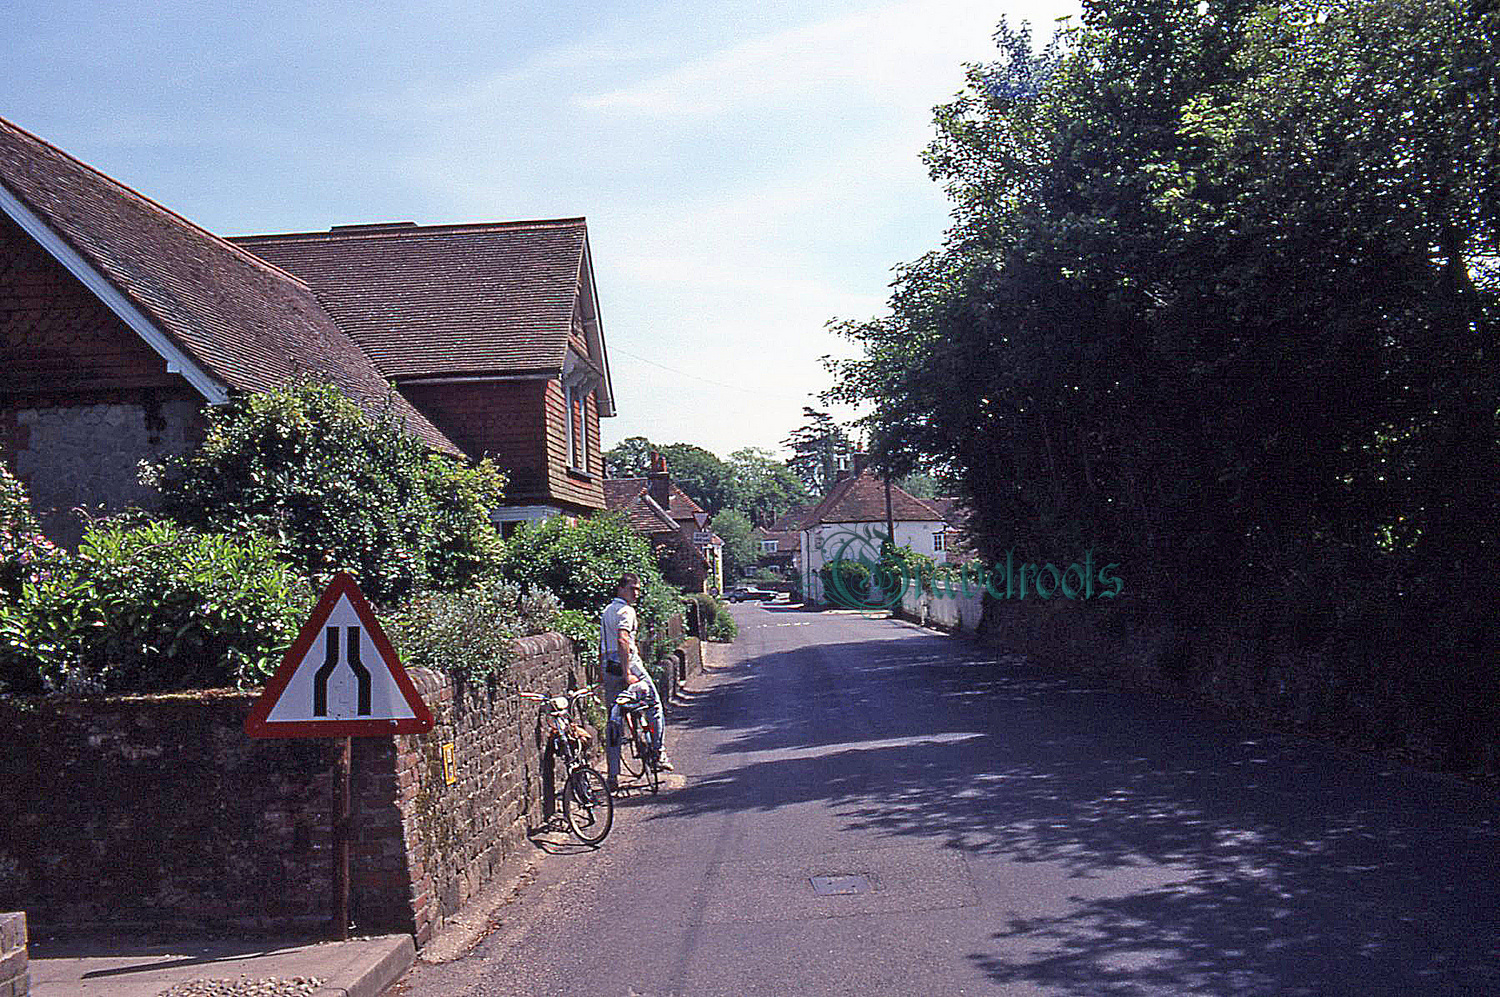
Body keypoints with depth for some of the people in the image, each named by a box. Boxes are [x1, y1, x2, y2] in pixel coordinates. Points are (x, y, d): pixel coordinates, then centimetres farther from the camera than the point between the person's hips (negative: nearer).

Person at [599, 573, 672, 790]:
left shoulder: (607, 611, 18)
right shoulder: (626, 610, -10)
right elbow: (622, 640, -25)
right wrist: (627, 674, -27)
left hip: (609, 669, 8)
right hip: (629, 666, -8)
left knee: (613, 721, 7)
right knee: (655, 706, 12)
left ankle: (613, 776, 7)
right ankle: (660, 754, 13)